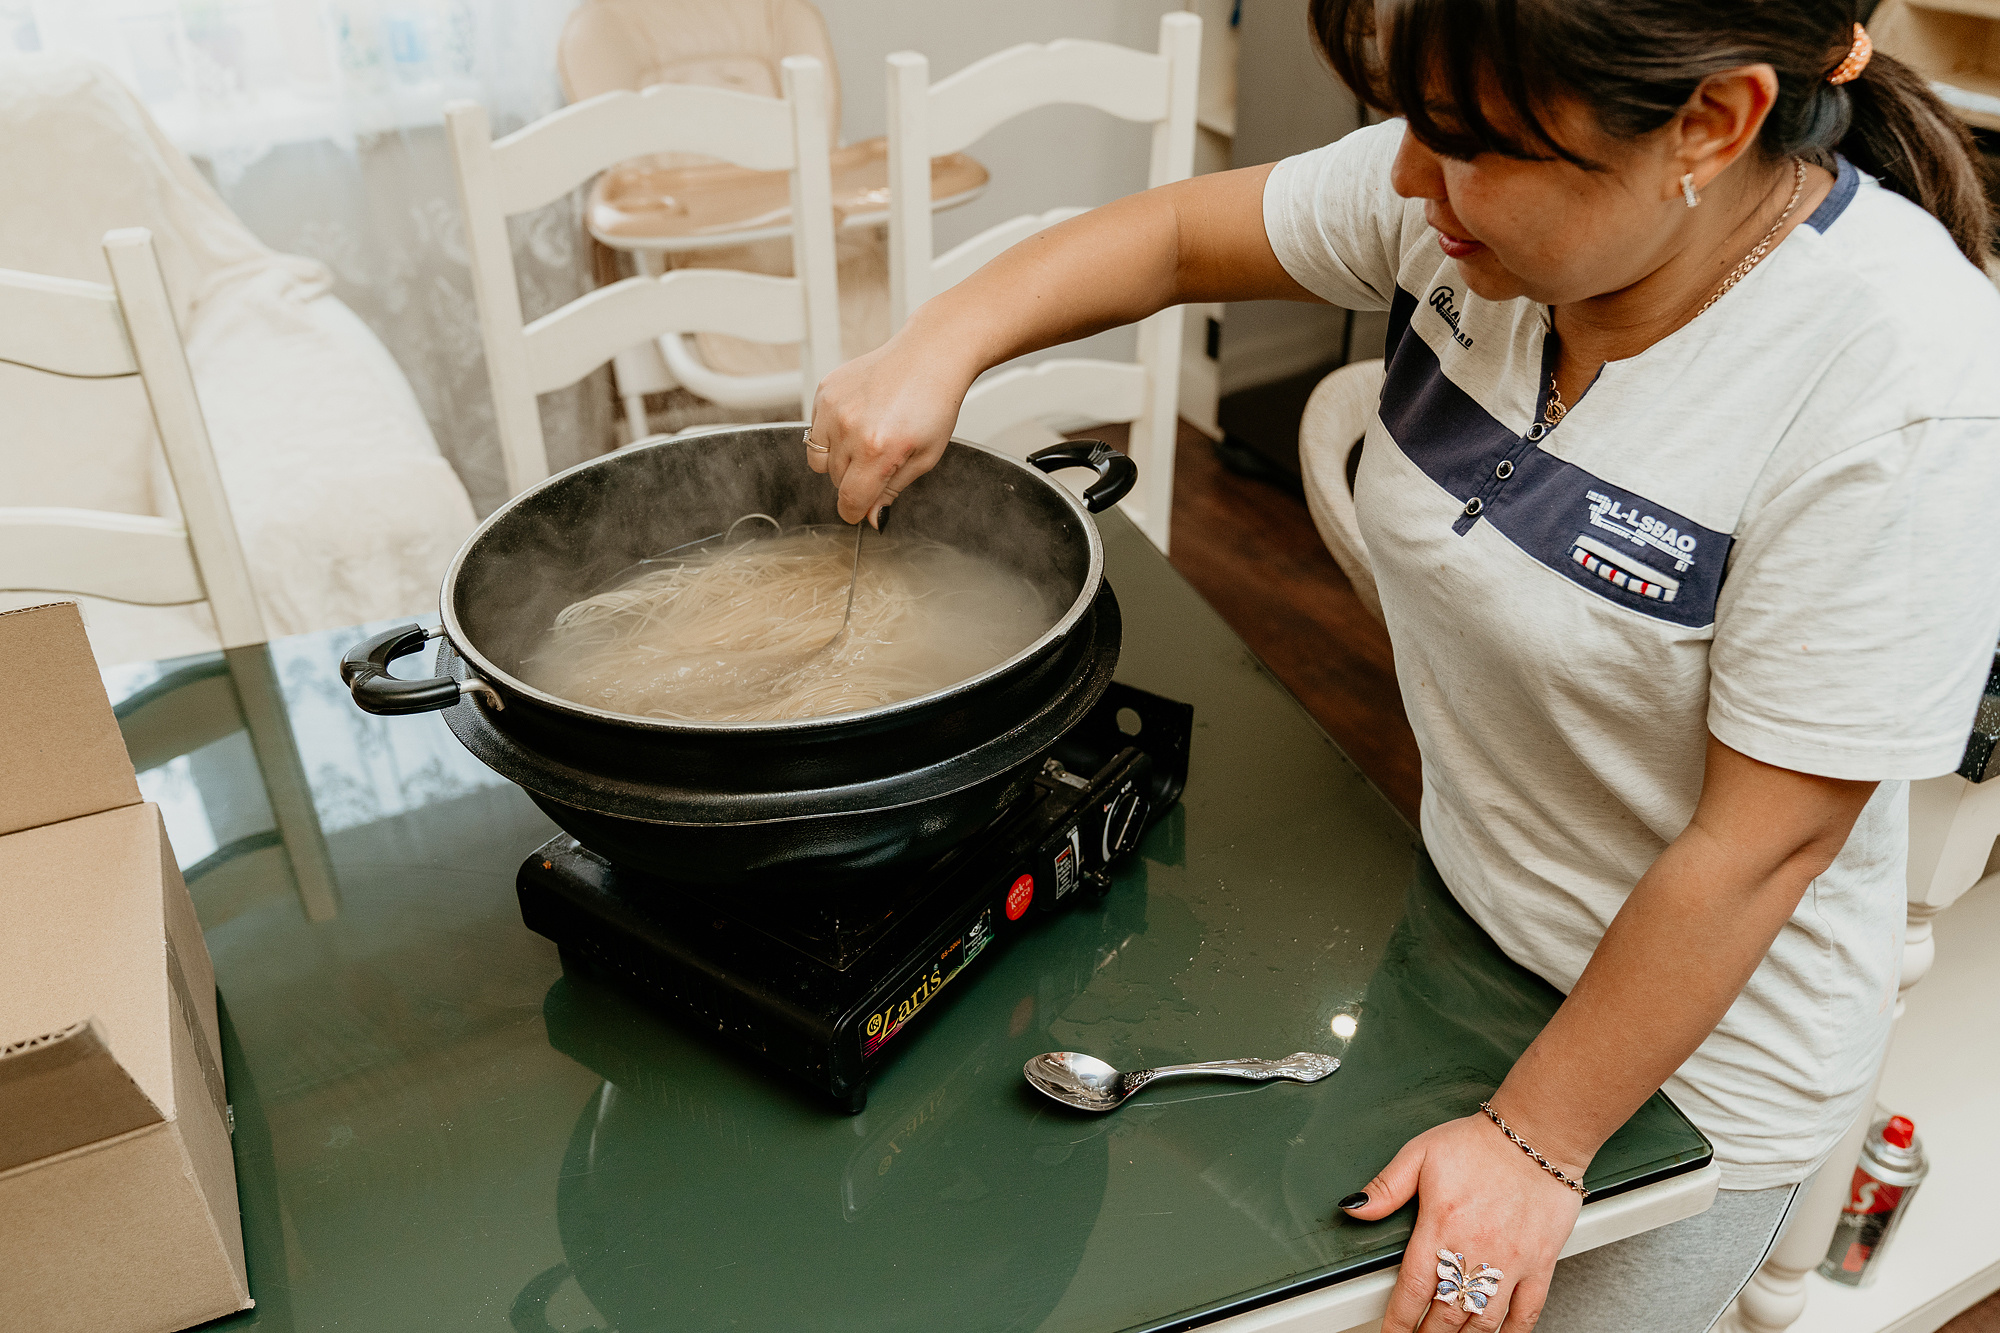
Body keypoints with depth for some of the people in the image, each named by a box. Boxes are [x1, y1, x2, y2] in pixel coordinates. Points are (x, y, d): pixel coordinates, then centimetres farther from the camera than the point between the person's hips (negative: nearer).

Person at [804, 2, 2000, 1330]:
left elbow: (1763, 837, -25)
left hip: (1696, 1042, -5)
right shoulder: (1489, 179, -15)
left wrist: (1535, 1138, -16)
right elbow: (1176, 236, -1)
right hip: (1455, 913, 5)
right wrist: (937, 348, -14)